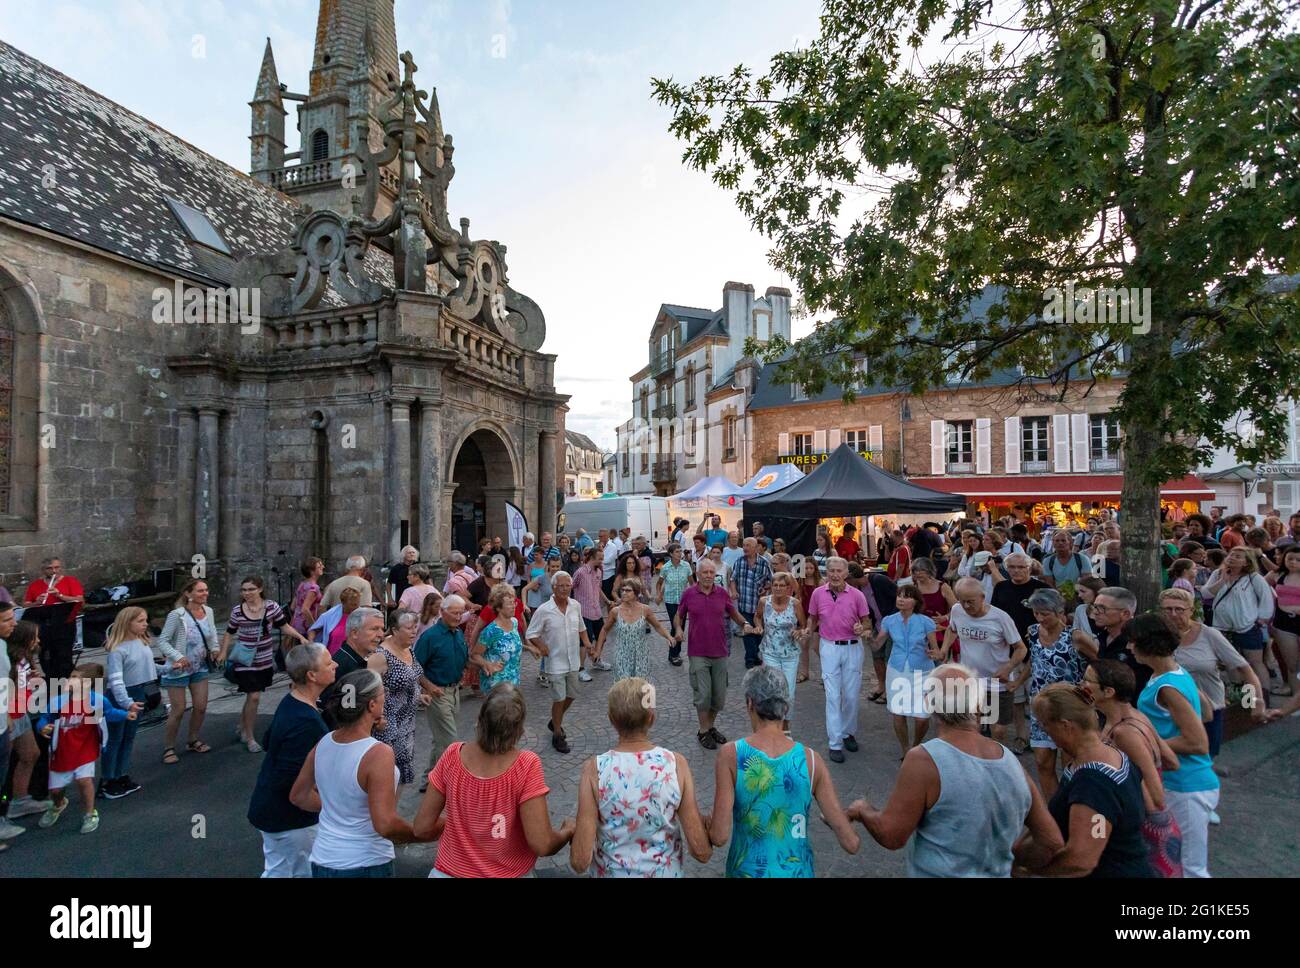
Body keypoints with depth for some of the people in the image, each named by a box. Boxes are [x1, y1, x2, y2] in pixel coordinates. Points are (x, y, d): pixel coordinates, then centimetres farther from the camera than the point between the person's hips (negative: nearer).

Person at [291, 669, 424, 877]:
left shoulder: (323, 743, -6)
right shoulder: (378, 753, -27)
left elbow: (298, 796, 9)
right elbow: (385, 825, -28)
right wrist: (423, 834, -12)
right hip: (364, 866, -6)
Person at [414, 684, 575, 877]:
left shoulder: (453, 756, -18)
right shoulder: (526, 766, -26)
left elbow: (422, 828, -7)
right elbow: (542, 845, -23)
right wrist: (568, 831, -4)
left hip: (450, 871, 2)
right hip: (509, 873, -1)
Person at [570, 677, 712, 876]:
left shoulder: (594, 770, -22)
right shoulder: (676, 764, -20)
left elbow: (580, 861, -19)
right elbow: (701, 851, -15)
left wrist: (573, 833, 1)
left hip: (615, 872, 0)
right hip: (665, 872, 1)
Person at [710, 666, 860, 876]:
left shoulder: (731, 755, -19)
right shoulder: (810, 759, -14)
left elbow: (719, 837, -21)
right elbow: (851, 843, -11)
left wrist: (707, 825, 0)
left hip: (748, 870, -1)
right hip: (797, 871, 2)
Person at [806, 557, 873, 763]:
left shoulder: (857, 595, -8)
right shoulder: (818, 593, -4)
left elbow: (867, 621, 2)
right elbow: (812, 618, 10)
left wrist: (862, 628, -20)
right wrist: (808, 631, -9)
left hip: (853, 647, 1)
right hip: (829, 647, 0)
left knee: (851, 695, 11)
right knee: (833, 695, -1)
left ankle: (848, 733, 34)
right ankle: (835, 744, 7)